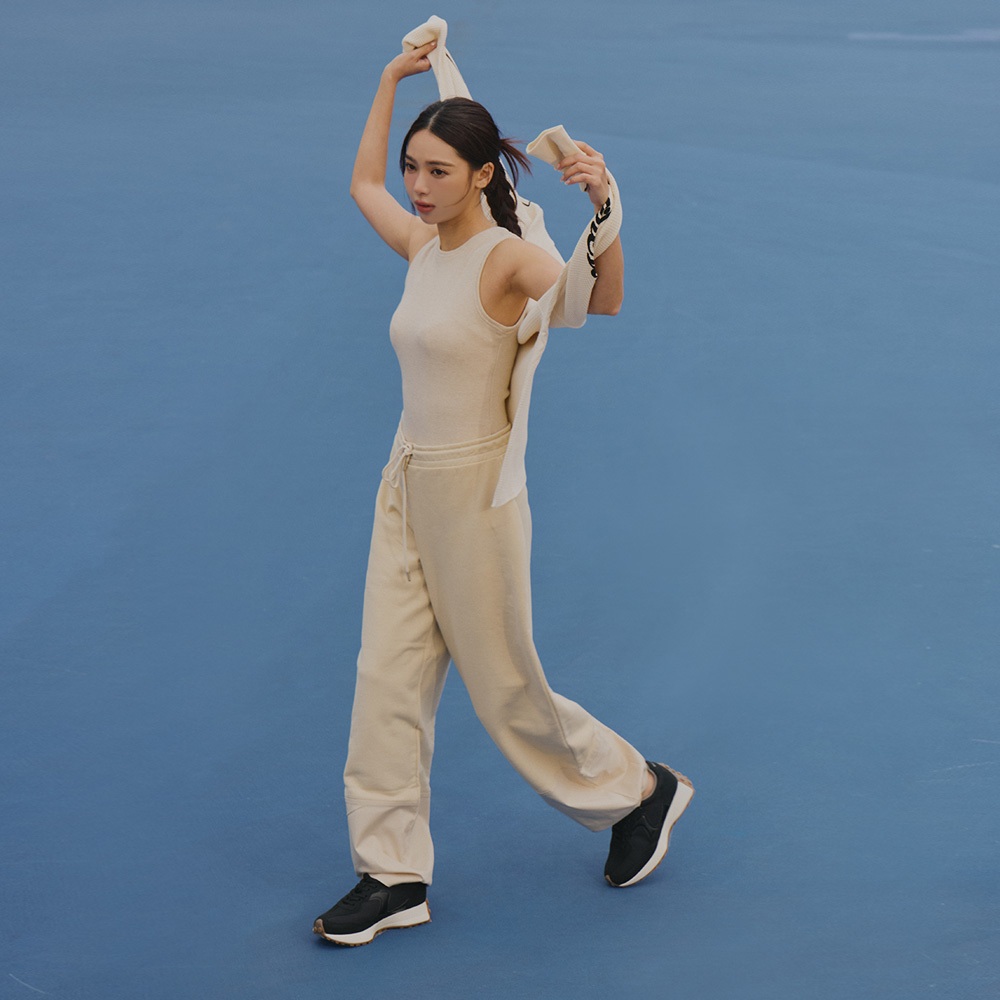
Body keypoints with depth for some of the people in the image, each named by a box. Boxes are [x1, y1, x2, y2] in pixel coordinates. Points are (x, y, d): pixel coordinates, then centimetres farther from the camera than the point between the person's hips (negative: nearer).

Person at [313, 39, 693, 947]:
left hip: (474, 496, -7)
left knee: (505, 687, 5)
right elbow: (363, 182, 27)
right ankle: (395, 876, 11)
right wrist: (391, 82, 26)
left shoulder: (507, 259, -15)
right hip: (407, 487, 7)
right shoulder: (423, 246, 7)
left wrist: (605, 206, -48)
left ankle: (641, 789, 28)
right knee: (388, 682, 4)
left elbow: (602, 299, -33)